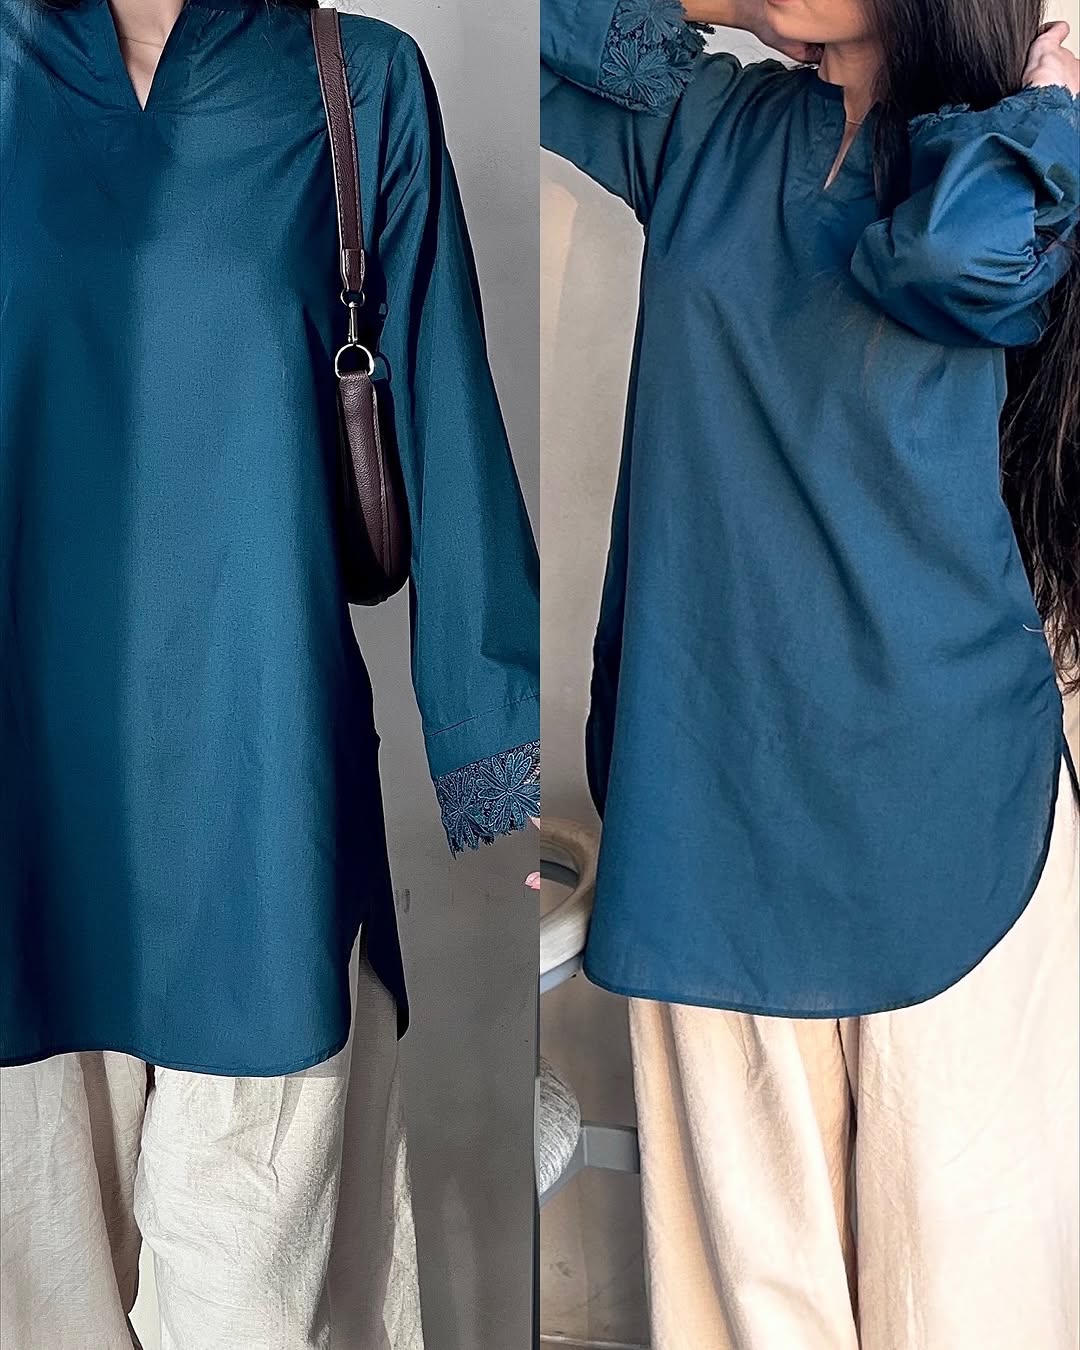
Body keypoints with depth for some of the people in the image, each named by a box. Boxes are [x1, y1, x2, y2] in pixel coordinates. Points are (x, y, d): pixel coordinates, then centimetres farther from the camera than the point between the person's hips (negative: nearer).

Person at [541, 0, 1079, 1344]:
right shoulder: (707, 127, 12)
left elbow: (949, 249, -22)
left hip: (934, 776, -2)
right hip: (711, 760, 3)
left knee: (955, 1235, 8)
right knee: (743, 1206, 12)